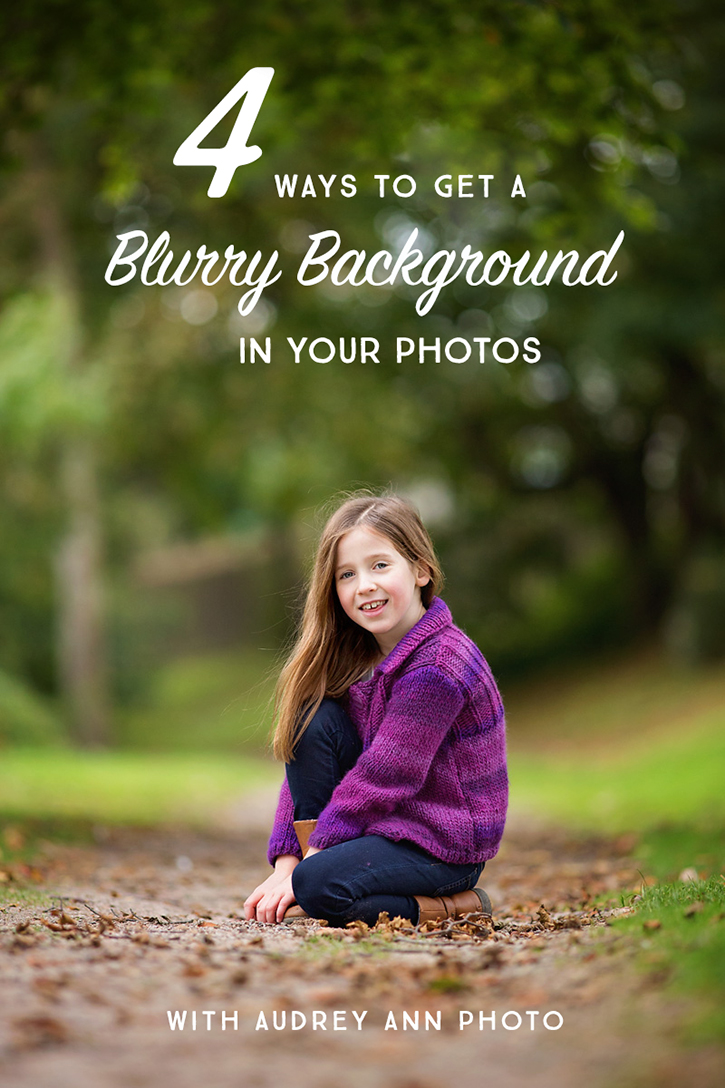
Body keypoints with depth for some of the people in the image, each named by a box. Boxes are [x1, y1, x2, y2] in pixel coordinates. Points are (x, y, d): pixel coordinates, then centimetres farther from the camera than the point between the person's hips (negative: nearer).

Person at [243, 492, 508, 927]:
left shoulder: (438, 665, -22)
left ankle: (455, 906, -8)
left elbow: (383, 776, -23)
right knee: (314, 718, -10)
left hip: (443, 843, -8)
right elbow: (306, 759, 2)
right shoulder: (350, 657, 5)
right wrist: (285, 864, -9)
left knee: (319, 886, -30)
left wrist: (301, 872, -20)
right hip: (384, 822, 8)